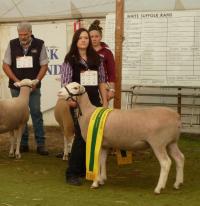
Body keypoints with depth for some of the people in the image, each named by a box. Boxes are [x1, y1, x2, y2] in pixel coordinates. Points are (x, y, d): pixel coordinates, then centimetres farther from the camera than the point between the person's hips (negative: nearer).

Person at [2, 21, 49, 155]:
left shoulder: (39, 45, -5)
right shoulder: (12, 45, -2)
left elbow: (44, 65, -1)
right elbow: (6, 65, 1)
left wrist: (36, 81, -13)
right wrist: (16, 80, -9)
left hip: (33, 86, -2)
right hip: (16, 86, 2)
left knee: (36, 113, -5)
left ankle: (41, 144, 1)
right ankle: (23, 143, 15)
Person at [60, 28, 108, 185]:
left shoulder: (96, 59, 10)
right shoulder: (70, 59, -2)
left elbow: (102, 82, 12)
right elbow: (65, 83, -6)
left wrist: (105, 102, 7)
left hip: (95, 102, 5)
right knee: (81, 136, -9)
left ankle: (84, 169, 20)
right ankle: (72, 173, -2)